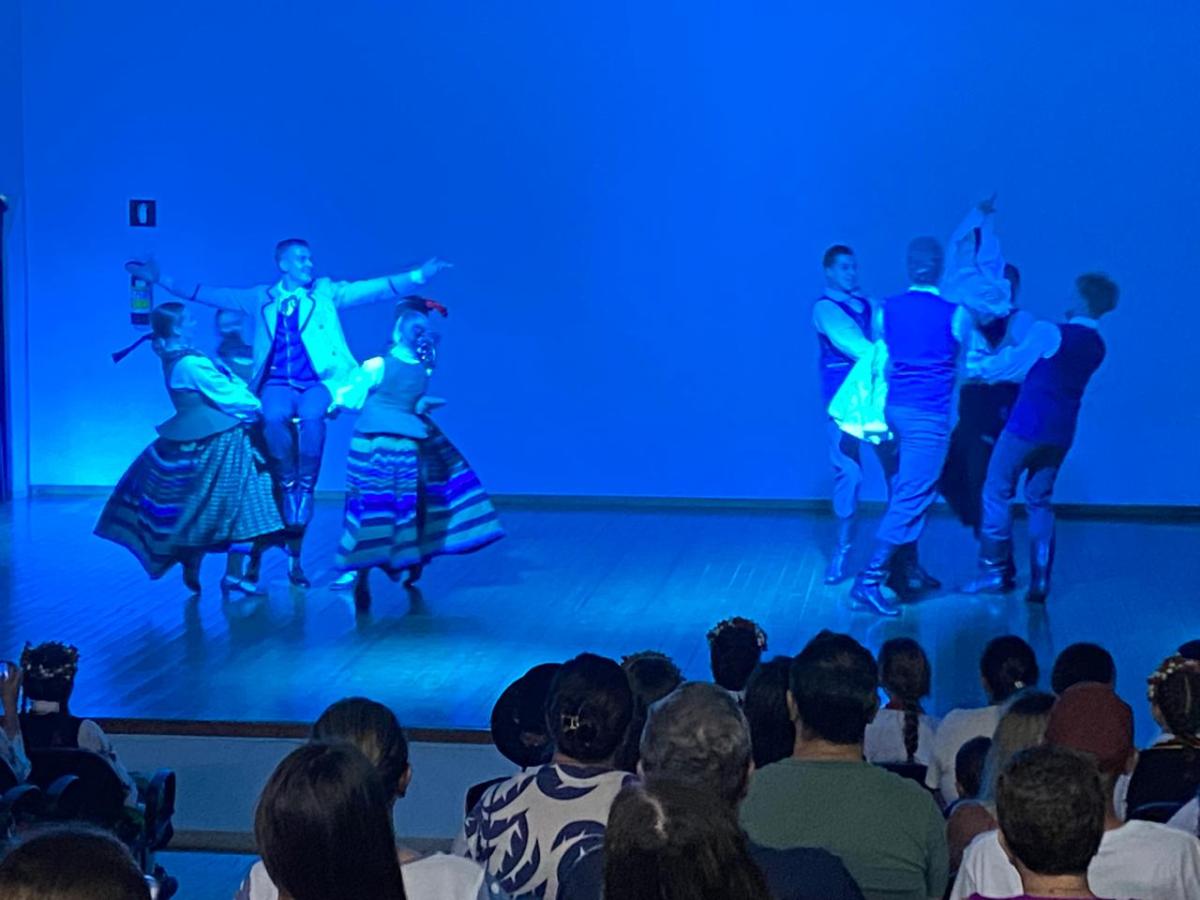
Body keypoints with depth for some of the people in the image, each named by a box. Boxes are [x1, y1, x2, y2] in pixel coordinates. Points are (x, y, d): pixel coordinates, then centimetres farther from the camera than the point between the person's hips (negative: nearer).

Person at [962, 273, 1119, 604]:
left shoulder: (1048, 333, -12)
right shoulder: (1096, 347, 10)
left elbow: (1011, 364, -2)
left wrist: (978, 366, 16)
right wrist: (990, 365, 25)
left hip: (1029, 424, -6)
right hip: (1061, 431, 6)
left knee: (997, 492, 5)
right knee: (1040, 501, 12)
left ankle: (996, 570, 4)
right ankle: (1039, 581, 7)